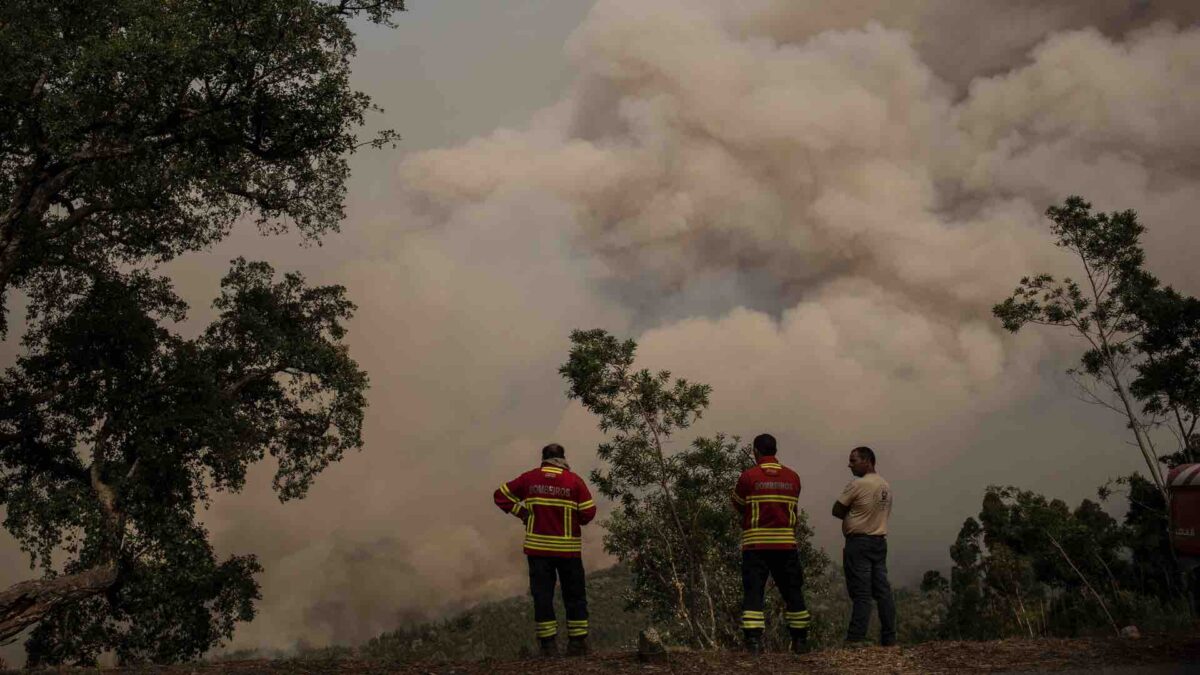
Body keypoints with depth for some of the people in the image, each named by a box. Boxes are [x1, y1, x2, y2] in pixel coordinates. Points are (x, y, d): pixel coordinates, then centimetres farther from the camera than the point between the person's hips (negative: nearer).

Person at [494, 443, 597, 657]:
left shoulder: (529, 478, 1)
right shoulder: (574, 481, -6)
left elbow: (501, 495, 5)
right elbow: (588, 513, -8)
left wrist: (521, 512, 5)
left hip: (538, 547, 1)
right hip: (568, 549, -1)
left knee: (542, 595, 6)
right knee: (574, 597, 10)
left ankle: (548, 644, 4)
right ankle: (578, 643, 11)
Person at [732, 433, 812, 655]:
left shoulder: (748, 476, -4)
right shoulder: (793, 477, 6)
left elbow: (737, 505, 7)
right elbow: (792, 508, 11)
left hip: (755, 543, -3)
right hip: (786, 542, 3)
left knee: (753, 591, -3)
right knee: (792, 591, 11)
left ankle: (753, 639, -13)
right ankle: (800, 640, 17)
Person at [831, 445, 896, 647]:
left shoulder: (858, 484, -12)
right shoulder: (886, 486, 12)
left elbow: (837, 511, -7)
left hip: (859, 542, -7)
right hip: (880, 541, 7)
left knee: (861, 593, -8)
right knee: (882, 590, 7)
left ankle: (855, 639, -9)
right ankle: (889, 639, 9)